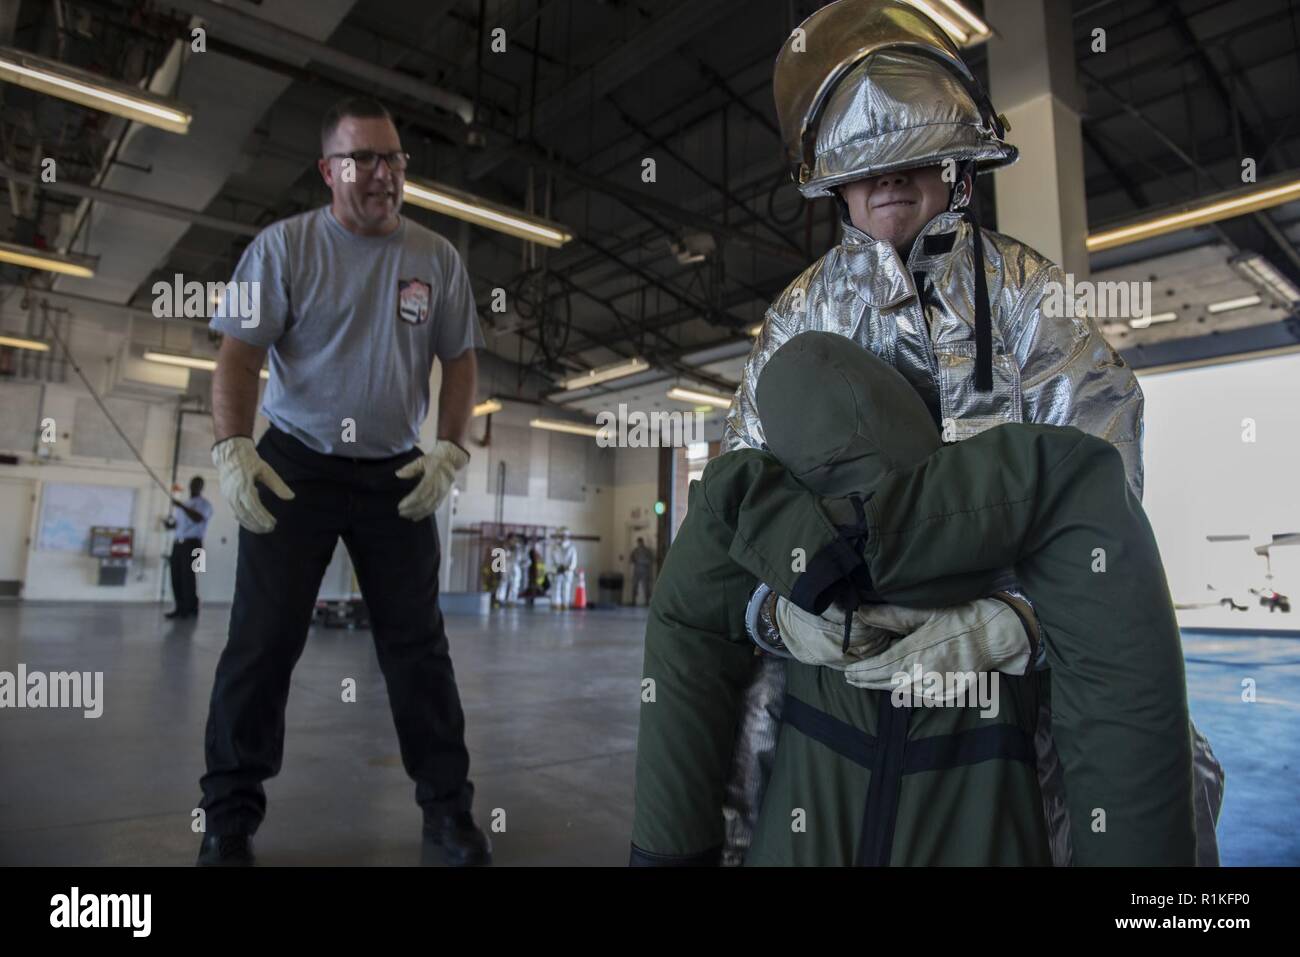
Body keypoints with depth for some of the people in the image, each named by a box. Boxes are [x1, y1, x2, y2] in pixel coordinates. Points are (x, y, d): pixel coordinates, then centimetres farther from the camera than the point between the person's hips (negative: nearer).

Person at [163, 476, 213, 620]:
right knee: (176, 576, 3)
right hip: (178, 543, 7)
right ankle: (180, 608, 8)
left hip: (192, 543, -7)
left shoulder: (205, 504, -1)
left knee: (188, 576, -9)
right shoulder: (183, 503, 23)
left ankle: (191, 609, -4)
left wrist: (182, 506, -23)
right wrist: (169, 523, 2)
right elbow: (177, 522, 24)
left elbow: (198, 518, -20)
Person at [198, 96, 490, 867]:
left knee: (418, 642, 3)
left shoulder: (437, 258, 5)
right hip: (296, 463, -1)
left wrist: (451, 449, -6)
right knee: (264, 640, 0)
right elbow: (240, 354, -6)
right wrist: (233, 446, -21)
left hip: (397, 472, 2)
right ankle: (231, 817, 17)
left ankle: (448, 807, 15)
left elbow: (460, 361, 7)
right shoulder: (285, 245, -1)